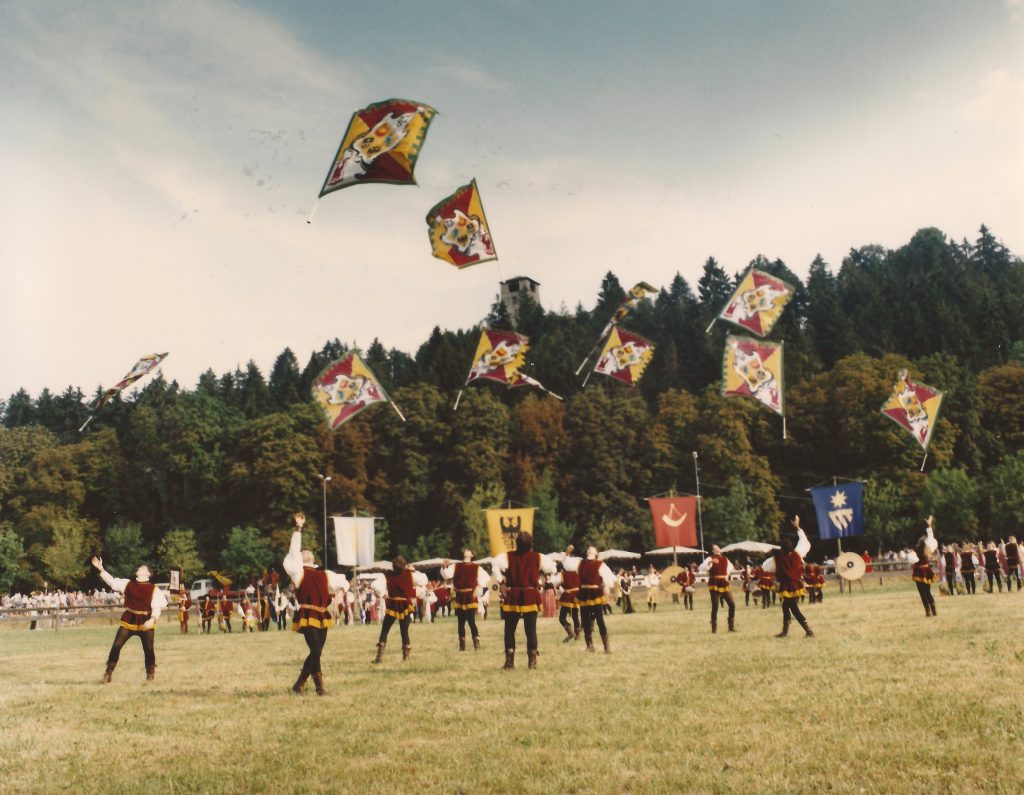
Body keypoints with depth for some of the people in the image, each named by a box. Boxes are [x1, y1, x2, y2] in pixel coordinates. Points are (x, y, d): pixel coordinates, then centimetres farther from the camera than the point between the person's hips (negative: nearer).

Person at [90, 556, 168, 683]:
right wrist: (101, 569, -1)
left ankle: (150, 675, 20)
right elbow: (112, 581, 7)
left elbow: (157, 607, -5)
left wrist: (153, 619, -21)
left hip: (145, 621, -2)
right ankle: (108, 673, 9)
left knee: (148, 649, 0)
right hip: (129, 619, 2)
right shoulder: (128, 584, 10)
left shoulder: (153, 589, 1)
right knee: (116, 646, -3)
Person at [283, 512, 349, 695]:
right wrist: (298, 529, -6)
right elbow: (294, 551, -4)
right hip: (308, 617, -6)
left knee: (316, 652, 7)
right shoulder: (299, 571, 3)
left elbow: (342, 582, 27)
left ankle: (299, 685, 19)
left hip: (322, 617, 6)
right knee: (316, 651, -14)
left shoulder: (324, 574, 17)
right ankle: (319, 687, -3)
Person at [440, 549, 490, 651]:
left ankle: (477, 644, -6)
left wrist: (478, 587, -10)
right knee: (461, 622, 8)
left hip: (471, 597, -3)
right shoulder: (455, 566, 9)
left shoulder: (476, 567, 3)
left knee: (471, 621, -11)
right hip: (459, 597, 3)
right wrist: (445, 566, -23)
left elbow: (486, 578, -1)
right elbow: (446, 575, -5)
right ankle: (462, 645, 17)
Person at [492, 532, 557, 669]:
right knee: (531, 630, 6)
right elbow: (552, 568, 4)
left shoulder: (508, 556, -4)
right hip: (531, 597, 1)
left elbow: (495, 564, -20)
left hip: (513, 597, 0)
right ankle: (532, 661, 5)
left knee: (509, 630, 8)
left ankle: (509, 661, 4)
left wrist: (501, 582, -11)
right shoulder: (538, 557, 0)